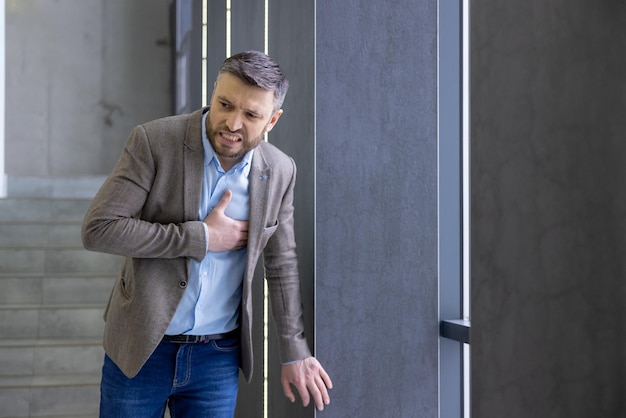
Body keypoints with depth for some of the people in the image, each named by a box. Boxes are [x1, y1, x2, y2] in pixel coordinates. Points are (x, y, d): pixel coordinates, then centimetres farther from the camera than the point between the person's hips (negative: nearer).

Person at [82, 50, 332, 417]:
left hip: (219, 357, 2)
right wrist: (201, 237, -19)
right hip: (140, 349, -2)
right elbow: (98, 229, -18)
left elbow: (282, 266, 8)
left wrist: (295, 353, 8)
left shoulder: (280, 171, -2)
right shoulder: (154, 141, -13)